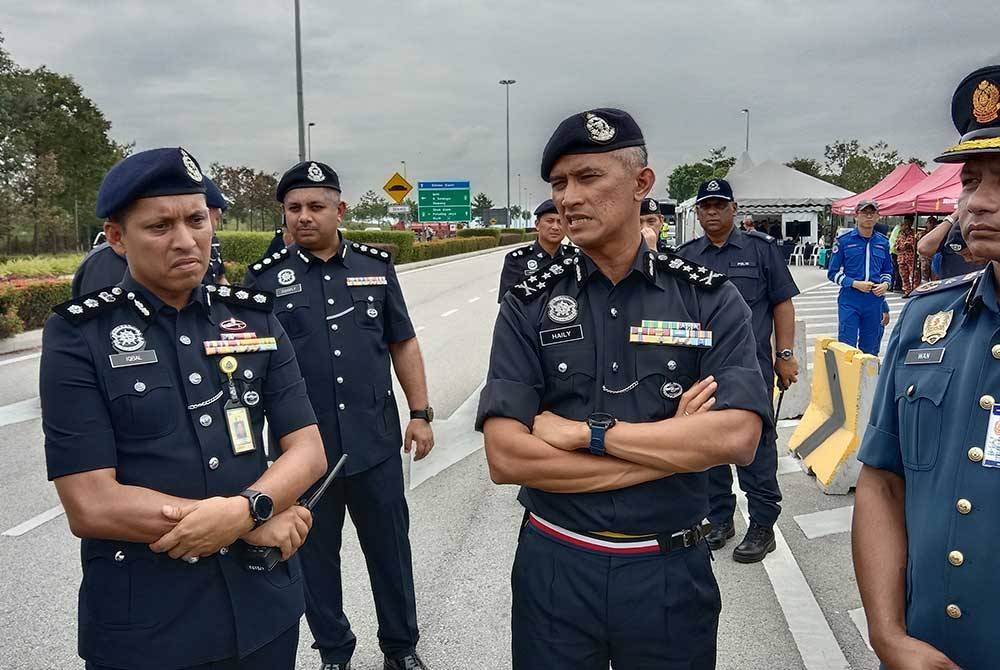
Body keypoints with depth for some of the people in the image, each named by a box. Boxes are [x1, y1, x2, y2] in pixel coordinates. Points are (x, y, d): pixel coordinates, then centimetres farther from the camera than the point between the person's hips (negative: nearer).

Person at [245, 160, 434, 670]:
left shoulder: (376, 266, 3)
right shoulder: (265, 277, -2)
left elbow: (402, 343, 8)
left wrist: (420, 412, 4)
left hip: (376, 441, 1)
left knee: (390, 547, 13)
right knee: (315, 554, 13)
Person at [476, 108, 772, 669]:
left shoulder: (710, 299, -5)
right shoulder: (529, 306, -5)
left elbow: (737, 438, -18)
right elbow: (506, 458, -16)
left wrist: (584, 433, -18)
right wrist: (673, 445, -16)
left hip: (673, 570, 0)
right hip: (555, 565, 0)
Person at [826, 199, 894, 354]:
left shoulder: (883, 242, 9)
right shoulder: (844, 240, -2)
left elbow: (887, 271, 21)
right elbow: (833, 272, -1)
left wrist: (885, 284, -1)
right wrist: (855, 284, -14)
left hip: (874, 301, 4)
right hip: (849, 301, -4)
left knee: (870, 348, 11)